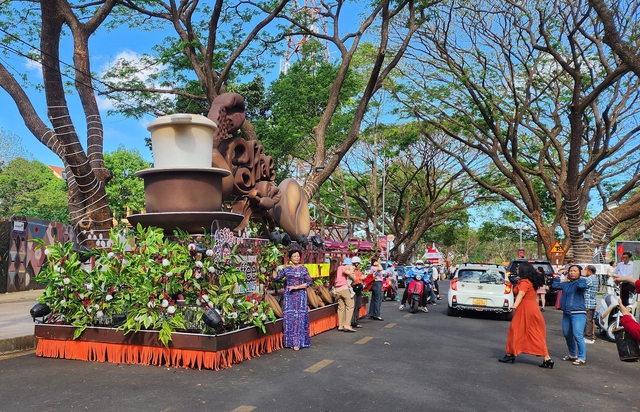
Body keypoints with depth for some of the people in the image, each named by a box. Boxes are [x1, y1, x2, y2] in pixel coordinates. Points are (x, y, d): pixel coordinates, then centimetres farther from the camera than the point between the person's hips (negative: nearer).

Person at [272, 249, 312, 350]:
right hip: (288, 296, 1)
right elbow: (276, 277, 5)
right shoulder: (286, 269, 6)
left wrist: (296, 287, -10)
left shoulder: (303, 269, 3)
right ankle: (290, 341, 9)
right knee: (288, 317, 0)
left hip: (300, 296, -1)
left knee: (299, 317, -4)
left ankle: (298, 342, -1)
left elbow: (308, 282, -2)